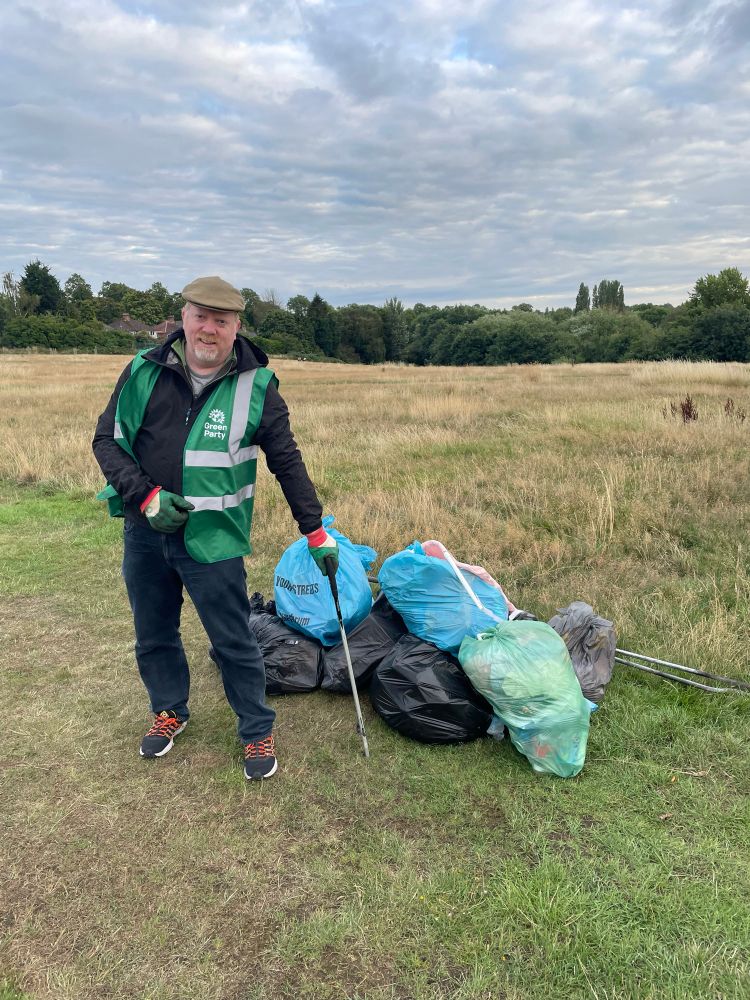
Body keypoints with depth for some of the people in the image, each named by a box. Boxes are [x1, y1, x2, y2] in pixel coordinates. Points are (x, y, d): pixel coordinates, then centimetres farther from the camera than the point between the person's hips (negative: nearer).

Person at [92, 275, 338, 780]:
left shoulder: (256, 387, -7)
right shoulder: (145, 372, -2)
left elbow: (288, 464, -2)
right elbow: (108, 440, 3)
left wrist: (316, 531, -2)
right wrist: (146, 495, -12)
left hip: (213, 541, -3)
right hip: (145, 534, 4)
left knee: (234, 641, 6)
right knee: (154, 635, 20)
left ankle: (257, 730, 27)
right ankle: (170, 710, 45)